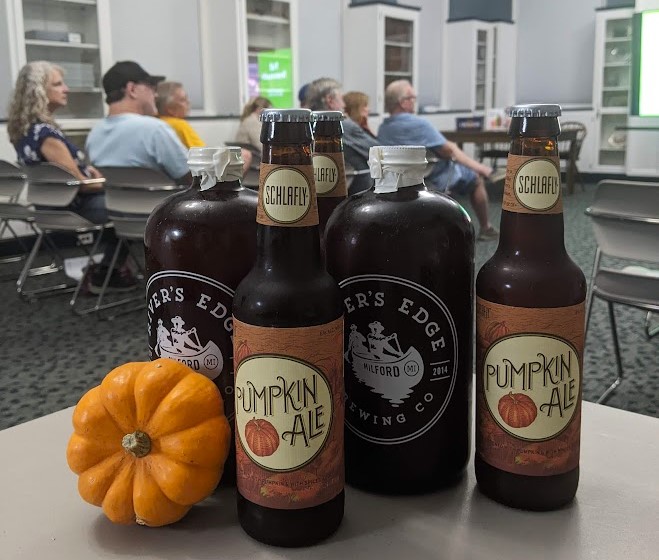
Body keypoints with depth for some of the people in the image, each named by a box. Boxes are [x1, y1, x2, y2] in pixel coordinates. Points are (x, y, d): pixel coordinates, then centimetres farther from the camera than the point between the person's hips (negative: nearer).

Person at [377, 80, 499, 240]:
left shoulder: (382, 129, -3)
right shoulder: (418, 124, -26)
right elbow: (449, 151, -21)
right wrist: (479, 167, -10)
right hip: (437, 180, -8)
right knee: (476, 178, 14)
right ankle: (486, 229, 24)